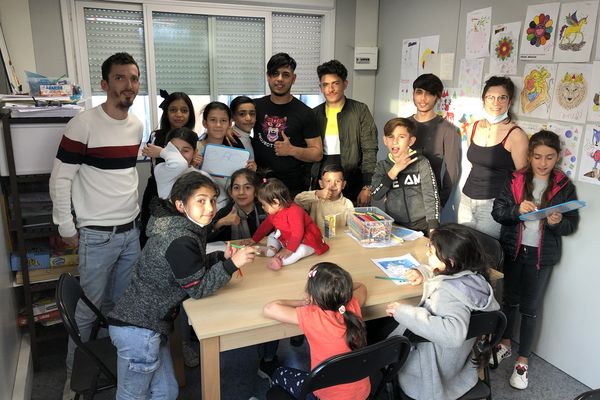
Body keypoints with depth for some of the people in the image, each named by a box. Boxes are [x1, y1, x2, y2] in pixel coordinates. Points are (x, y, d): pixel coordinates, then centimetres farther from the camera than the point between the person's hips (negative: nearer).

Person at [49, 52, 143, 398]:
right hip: (97, 235, -5)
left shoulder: (137, 125, 6)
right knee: (89, 308, 5)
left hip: (131, 230, 6)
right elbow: (60, 179, -10)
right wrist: (66, 227, -8)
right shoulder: (84, 124, -14)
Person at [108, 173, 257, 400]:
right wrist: (231, 264, -16)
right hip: (138, 329, -9)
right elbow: (198, 288, -17)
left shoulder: (180, 226, 4)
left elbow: (192, 265, 17)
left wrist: (222, 257, 3)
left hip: (148, 323, 9)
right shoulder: (180, 240, -24)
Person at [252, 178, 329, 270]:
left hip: (305, 242, -9)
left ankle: (279, 261, -49)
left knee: (301, 250, -38)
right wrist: (253, 240, 14)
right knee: (272, 236, 10)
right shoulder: (274, 212, 0)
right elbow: (265, 226, 14)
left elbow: (298, 233, -36)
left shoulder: (294, 211, -30)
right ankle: (272, 249, -17)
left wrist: (289, 250, -37)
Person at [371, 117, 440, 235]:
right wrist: (395, 170, -14)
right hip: (393, 227, 3)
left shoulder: (421, 163, -5)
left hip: (421, 226, -2)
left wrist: (433, 229, -19)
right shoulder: (382, 165, 5)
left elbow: (431, 197, -10)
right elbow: (376, 195, -7)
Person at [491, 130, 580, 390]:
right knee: (510, 299, 17)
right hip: (513, 250, 2)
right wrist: (517, 209, -26)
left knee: (530, 308, 7)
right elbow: (497, 211, -7)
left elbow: (572, 225, -3)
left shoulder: (564, 187, -4)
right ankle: (505, 344, 37)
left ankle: (523, 361, 21)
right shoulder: (516, 180, -3)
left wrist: (558, 222, -24)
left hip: (542, 256, -1)